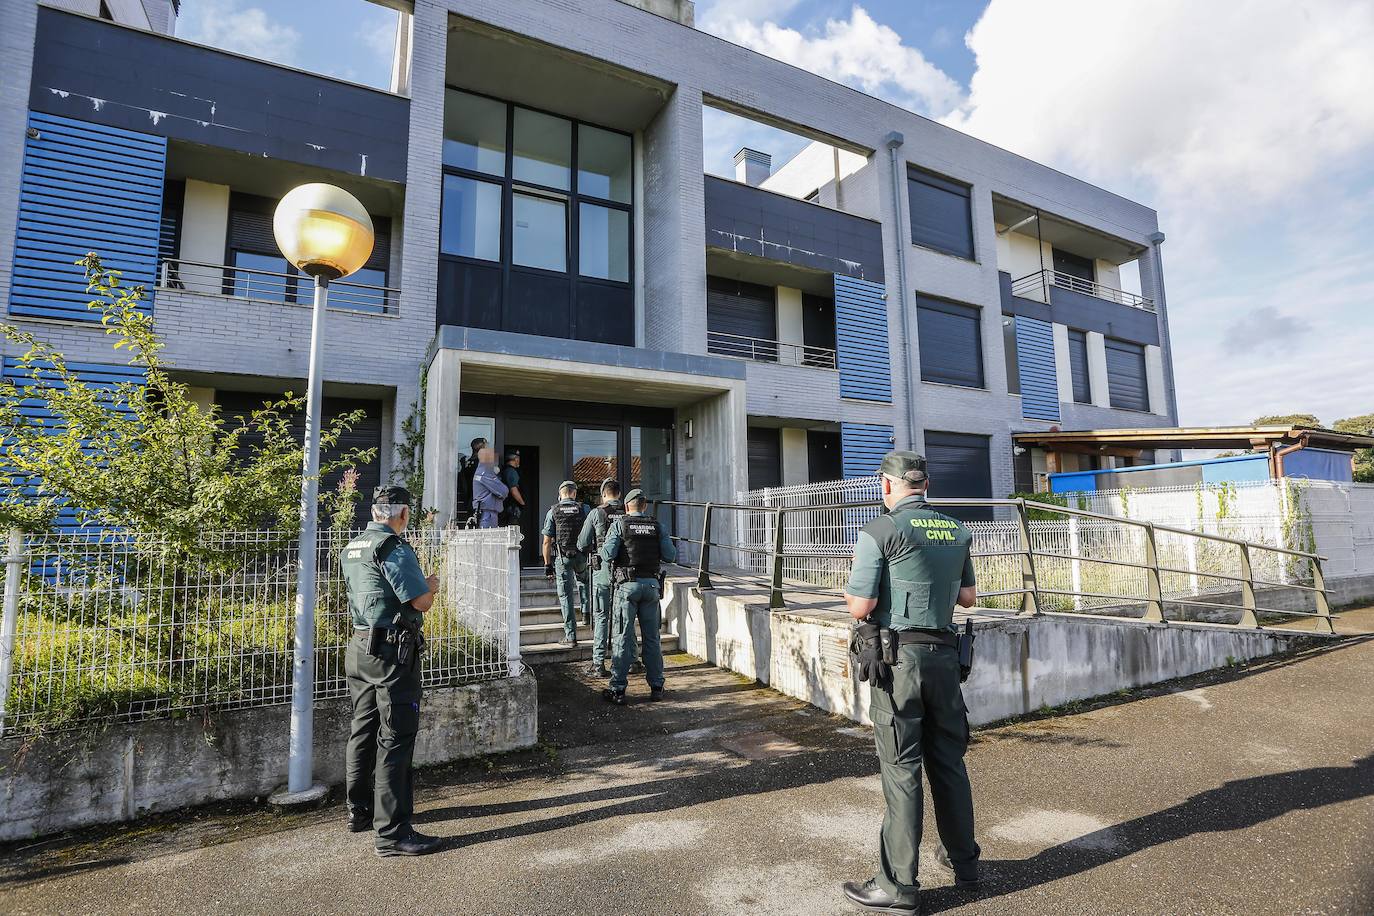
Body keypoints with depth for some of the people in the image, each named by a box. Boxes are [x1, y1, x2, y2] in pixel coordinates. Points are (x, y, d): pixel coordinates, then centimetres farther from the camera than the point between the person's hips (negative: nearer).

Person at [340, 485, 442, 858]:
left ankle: (359, 812, 33)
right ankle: (392, 832, 2)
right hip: (392, 653, -9)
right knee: (395, 740, -3)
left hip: (359, 647, 9)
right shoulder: (393, 548, -18)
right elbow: (422, 601, -19)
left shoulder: (350, 549, 11)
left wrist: (419, 583, 20)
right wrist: (431, 584, 1)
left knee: (363, 731, 19)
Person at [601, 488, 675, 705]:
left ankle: (617, 689, 5)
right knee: (652, 637, 11)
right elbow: (670, 555, -1)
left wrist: (604, 550, 12)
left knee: (623, 638, 2)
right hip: (651, 584, 3)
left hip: (627, 584, -2)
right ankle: (656, 687, 17)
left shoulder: (619, 524, -1)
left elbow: (608, 554, -10)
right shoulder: (657, 526, 6)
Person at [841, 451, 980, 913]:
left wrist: (849, 584, 6)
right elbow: (968, 596, 17)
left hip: (899, 656, -6)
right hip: (944, 654, 6)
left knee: (901, 769, 2)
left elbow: (860, 607, -14)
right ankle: (963, 860, 36)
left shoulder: (880, 531, -12)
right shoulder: (957, 531, 7)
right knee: (949, 761, 19)